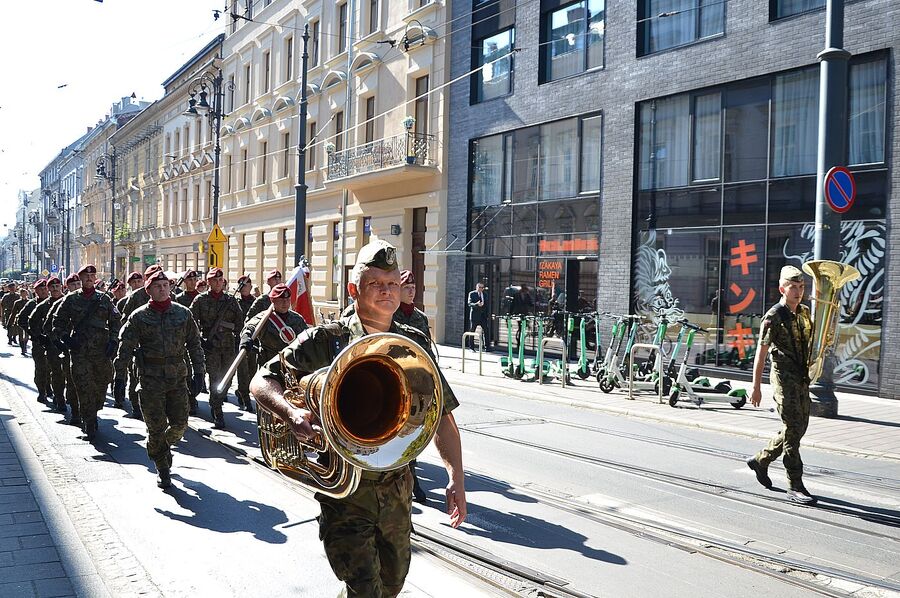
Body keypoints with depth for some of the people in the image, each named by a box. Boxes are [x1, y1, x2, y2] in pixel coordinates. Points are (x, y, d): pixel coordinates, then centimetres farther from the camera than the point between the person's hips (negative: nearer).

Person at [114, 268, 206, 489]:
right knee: (156, 426, 0)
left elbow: (194, 343, 12)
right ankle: (162, 468, 16)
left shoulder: (183, 313, 6)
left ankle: (165, 446, 36)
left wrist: (198, 372, 6)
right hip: (151, 377, -2)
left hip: (178, 376, 2)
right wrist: (119, 378, -4)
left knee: (180, 423, 3)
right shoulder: (139, 317, -1)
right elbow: (125, 348, 0)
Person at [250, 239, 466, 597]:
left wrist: (456, 478, -4)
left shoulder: (415, 345, 1)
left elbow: (441, 416, 5)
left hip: (397, 489, 4)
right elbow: (261, 381, -9)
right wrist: (291, 412, -30)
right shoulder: (325, 341, -9)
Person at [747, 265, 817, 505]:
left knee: (799, 427, 13)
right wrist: (756, 387, -14)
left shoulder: (805, 313, 11)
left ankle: (760, 460, 30)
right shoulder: (773, 317, -10)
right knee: (792, 429, -8)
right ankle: (795, 486, -2)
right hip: (784, 377, -8)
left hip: (802, 378, 8)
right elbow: (761, 353, -11)